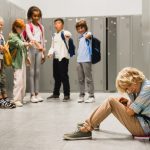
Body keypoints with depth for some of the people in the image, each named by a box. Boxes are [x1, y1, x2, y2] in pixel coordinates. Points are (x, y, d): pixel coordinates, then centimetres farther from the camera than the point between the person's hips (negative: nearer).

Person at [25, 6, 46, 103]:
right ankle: (32, 95, 0)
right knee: (32, 72, -3)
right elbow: (30, 37, -19)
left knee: (38, 72, 6)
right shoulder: (28, 26, -2)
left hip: (39, 50, 5)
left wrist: (44, 53, 12)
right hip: (32, 49, -4)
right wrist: (38, 45, -36)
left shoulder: (41, 27, 13)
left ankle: (37, 93, 12)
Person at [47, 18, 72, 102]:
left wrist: (68, 35, -50)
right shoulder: (54, 35, 19)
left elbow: (69, 34, -27)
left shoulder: (65, 33, -4)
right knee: (56, 76, 14)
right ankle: (56, 93, 26)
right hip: (56, 57, 7)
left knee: (64, 76, -6)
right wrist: (50, 53, 0)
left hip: (63, 57, -7)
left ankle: (67, 95, 1)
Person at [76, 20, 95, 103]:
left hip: (87, 60, -7)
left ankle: (91, 96, 3)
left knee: (89, 79, -4)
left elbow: (89, 35, -27)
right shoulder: (80, 37, 19)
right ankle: (82, 95, 18)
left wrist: (88, 36, -42)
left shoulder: (88, 33, -2)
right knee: (81, 79, 10)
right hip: (79, 60, 7)